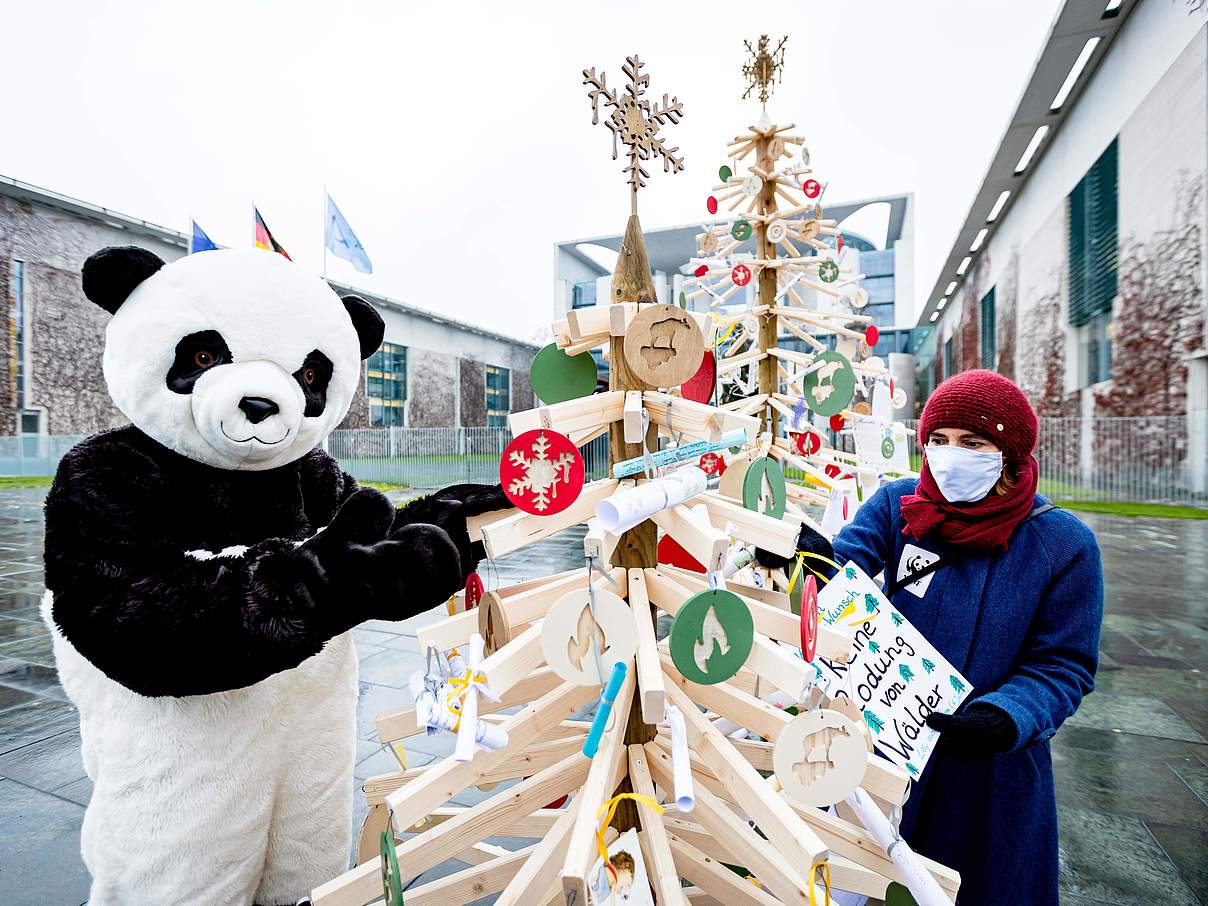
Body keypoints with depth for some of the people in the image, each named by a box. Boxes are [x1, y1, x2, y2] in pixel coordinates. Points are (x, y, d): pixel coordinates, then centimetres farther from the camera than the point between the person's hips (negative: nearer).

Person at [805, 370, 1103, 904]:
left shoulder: (1065, 544, -11)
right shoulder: (896, 504, -9)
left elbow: (1062, 666, -10)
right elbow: (848, 567, -24)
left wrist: (1000, 719, -28)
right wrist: (812, 556, -47)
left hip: (993, 768, -1)